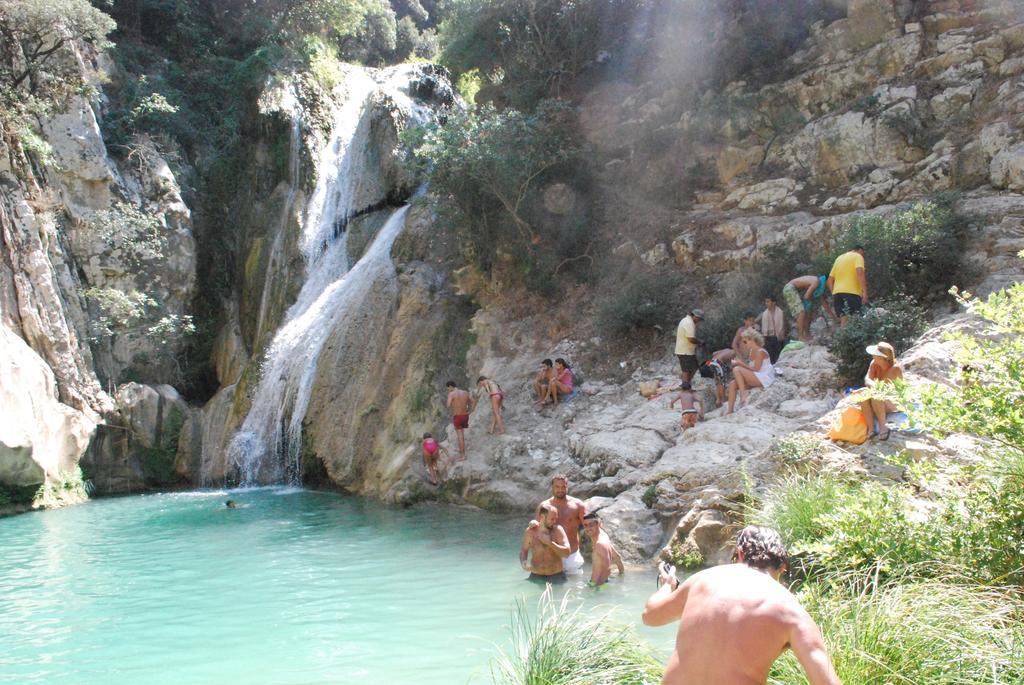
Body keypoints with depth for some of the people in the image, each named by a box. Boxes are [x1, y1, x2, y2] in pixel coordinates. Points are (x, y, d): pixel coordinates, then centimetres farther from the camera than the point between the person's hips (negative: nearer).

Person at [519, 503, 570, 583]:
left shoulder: (558, 530, -7)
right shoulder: (530, 531, -3)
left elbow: (567, 552, -14)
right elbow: (523, 550, 12)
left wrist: (550, 543, -21)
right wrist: (523, 563, -8)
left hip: (556, 577, -1)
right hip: (536, 577, 1)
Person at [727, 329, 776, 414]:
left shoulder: (760, 352, -13)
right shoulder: (751, 352, 13)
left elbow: (756, 369, -18)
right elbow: (751, 368, 10)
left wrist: (741, 364, -12)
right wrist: (741, 362, -4)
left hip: (764, 379, -9)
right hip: (756, 379, 9)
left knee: (736, 370, -20)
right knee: (732, 384, -1)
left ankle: (743, 393, -21)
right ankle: (730, 410, -6)